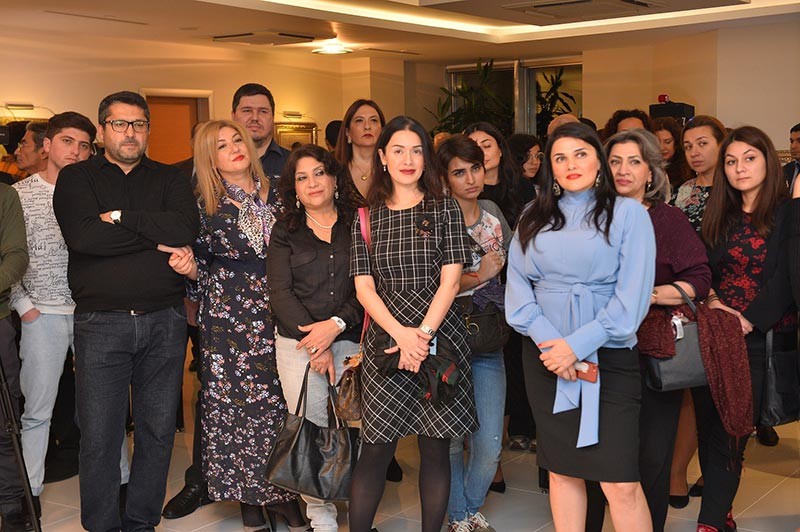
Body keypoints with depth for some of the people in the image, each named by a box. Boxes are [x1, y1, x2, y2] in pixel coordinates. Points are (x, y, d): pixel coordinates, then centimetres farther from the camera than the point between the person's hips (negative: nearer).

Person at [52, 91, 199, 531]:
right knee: (99, 436, 0)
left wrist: (119, 217, -10)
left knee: (158, 430, 8)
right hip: (100, 323, -2)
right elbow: (83, 236, -13)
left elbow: (185, 229, -9)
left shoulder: (169, 179, 11)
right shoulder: (76, 178, 6)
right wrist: (156, 238, -9)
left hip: (164, 321, 2)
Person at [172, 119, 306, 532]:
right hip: (228, 319, -2)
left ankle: (282, 493, 16)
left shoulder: (275, 196, 7)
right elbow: (202, 269, 5)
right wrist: (189, 267, -16)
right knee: (235, 402, 1)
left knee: (280, 400, 2)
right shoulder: (206, 207, 2)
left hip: (277, 315, 2)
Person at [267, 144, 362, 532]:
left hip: (350, 339, 0)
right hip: (297, 342, 1)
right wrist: (315, 344, -9)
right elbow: (280, 292, 1)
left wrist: (337, 324, -13)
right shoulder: (284, 232, 10)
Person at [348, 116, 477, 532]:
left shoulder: (445, 211, 6)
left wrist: (423, 334, -13)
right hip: (385, 341, 1)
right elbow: (364, 288, 2)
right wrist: (401, 335, -12)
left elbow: (450, 280, -2)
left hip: (439, 338, -1)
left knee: (435, 448, 5)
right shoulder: (367, 219, 9)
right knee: (375, 449, 0)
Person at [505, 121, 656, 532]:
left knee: (620, 482, -8)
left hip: (609, 357, -3)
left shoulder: (628, 213, 0)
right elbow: (517, 283, 4)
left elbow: (633, 294, -8)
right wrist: (549, 341, -11)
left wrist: (578, 344, -15)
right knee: (562, 470, 9)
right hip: (546, 357, 4)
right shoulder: (534, 217, 12)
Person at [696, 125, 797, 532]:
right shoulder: (720, 216, 14)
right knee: (708, 425, 5)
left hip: (758, 339, -5)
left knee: (731, 431, -6)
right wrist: (710, 299, -9)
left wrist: (746, 322, -16)